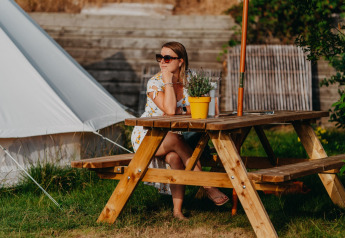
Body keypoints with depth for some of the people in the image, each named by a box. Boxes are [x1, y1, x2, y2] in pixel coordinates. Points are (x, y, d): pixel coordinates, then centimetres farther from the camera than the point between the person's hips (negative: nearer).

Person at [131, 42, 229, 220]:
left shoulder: (189, 78, -1)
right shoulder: (154, 83, -14)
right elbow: (169, 110, -28)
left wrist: (178, 112, -21)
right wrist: (169, 81, -24)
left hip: (172, 136, 3)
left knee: (175, 157, -33)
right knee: (175, 139, -36)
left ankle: (177, 210, -30)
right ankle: (207, 186, -31)